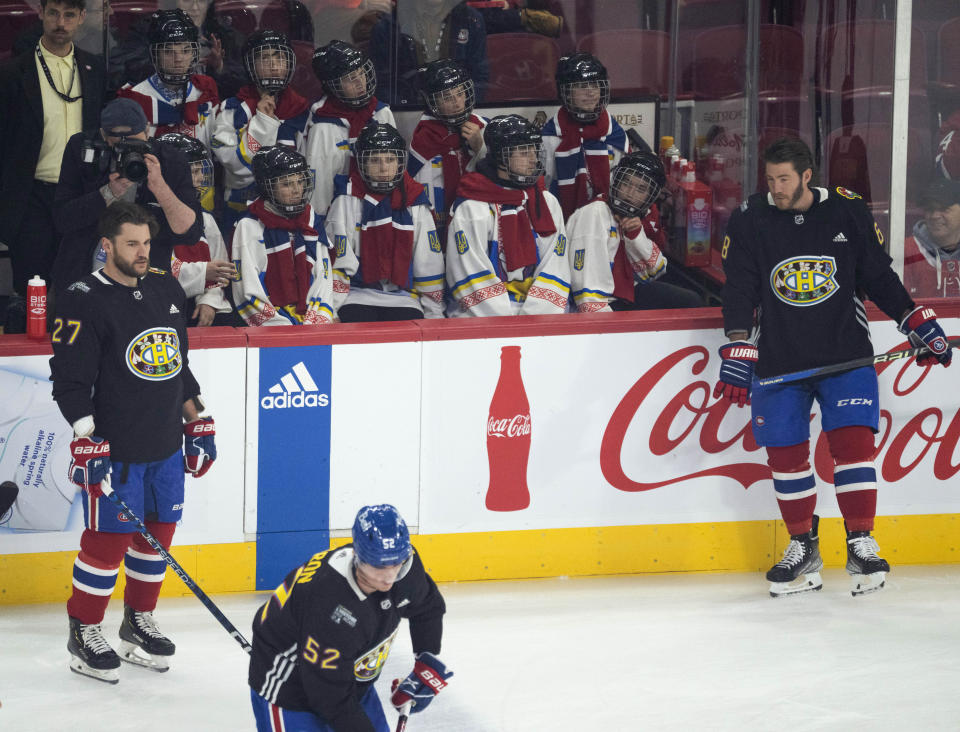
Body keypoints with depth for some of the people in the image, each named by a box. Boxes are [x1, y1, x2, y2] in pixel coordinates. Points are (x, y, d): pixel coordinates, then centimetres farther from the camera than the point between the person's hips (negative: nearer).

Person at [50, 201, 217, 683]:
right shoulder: (84, 302, -13)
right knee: (108, 540, -3)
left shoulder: (167, 291, 9)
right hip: (115, 450, -7)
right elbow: (69, 379, -15)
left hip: (166, 445, 7)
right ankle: (83, 634, 10)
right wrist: (86, 440, -21)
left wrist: (198, 421, 18)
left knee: (157, 533, 13)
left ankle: (139, 621, 29)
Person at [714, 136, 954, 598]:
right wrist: (737, 353, -14)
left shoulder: (848, 212, -1)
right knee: (784, 452, 1)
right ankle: (803, 549, 15)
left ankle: (861, 546, -6)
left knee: (852, 439, -12)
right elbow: (740, 291, -4)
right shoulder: (749, 221, -2)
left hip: (846, 352, -1)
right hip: (779, 361, 1)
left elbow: (879, 277, 8)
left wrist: (919, 323, 3)